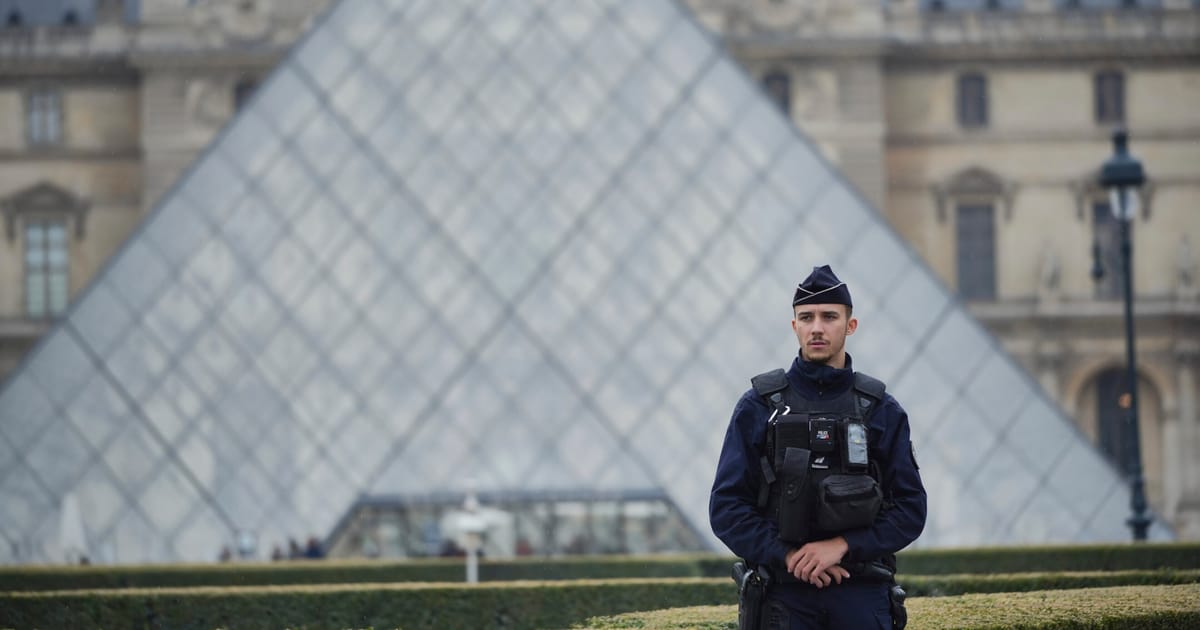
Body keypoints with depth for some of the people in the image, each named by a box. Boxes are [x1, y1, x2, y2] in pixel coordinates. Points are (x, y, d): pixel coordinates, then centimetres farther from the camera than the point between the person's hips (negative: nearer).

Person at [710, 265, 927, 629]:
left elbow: (911, 508, 2)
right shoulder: (758, 407, 4)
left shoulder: (881, 410, 6)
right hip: (785, 596, -1)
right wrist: (788, 555, -13)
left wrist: (842, 546, -12)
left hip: (862, 597, 1)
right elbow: (726, 507, 0)